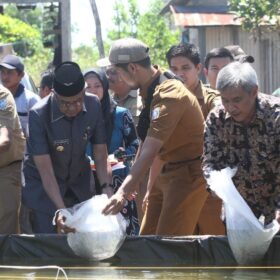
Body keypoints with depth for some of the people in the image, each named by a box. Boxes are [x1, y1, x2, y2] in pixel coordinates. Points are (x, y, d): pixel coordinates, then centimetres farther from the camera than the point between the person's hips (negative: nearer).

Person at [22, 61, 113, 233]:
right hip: (43, 186, -4)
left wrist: (107, 187, -25)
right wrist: (61, 209, -37)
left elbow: (101, 157, -7)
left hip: (80, 182, 4)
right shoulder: (38, 115, -26)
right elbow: (46, 171, -27)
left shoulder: (93, 106, -14)